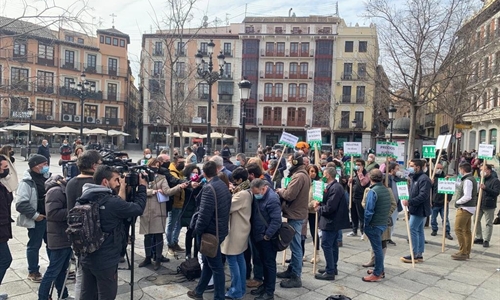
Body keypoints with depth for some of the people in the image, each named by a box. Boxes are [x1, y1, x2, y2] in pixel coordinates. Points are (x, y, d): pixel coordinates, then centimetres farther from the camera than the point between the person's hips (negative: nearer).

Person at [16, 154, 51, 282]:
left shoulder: (46, 177, 5)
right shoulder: (27, 182, -18)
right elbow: (21, 204, -22)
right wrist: (35, 215, -18)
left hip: (49, 217, 7)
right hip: (36, 219, -7)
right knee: (34, 245, 7)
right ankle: (33, 272, 23)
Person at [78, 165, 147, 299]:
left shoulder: (85, 199, 1)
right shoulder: (112, 202, -24)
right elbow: (138, 208, -15)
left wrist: (120, 191, 7)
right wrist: (142, 187, -3)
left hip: (86, 257, 8)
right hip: (105, 261, -8)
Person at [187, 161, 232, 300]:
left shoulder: (208, 188, -22)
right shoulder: (223, 185, 4)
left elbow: (204, 214, -25)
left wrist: (197, 230, -10)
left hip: (211, 231, -9)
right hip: (220, 229, 9)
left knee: (216, 266, 2)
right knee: (208, 262, 20)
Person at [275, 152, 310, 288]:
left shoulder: (298, 176, -20)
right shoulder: (303, 174, 13)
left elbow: (289, 195, -26)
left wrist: (280, 190, -8)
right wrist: (284, 190, -1)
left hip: (295, 214, -11)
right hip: (298, 212, 11)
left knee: (295, 246, -2)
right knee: (294, 245, 19)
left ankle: (296, 277, 6)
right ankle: (292, 270, 31)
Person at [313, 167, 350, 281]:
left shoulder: (335, 188, -21)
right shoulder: (333, 186, 12)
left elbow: (330, 207, -25)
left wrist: (319, 209, -10)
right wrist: (319, 203, 4)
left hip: (330, 221, -11)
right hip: (334, 220, 11)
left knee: (326, 245, -7)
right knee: (333, 244, 17)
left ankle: (330, 272, -1)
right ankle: (333, 268, 27)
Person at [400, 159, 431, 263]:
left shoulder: (424, 179, -17)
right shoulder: (414, 178, 14)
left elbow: (423, 196, -25)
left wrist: (409, 202, -27)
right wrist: (407, 201, 4)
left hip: (420, 210, -10)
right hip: (416, 209, 10)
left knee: (412, 230, -7)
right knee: (419, 231, 13)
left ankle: (414, 255, 0)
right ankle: (419, 255, 20)